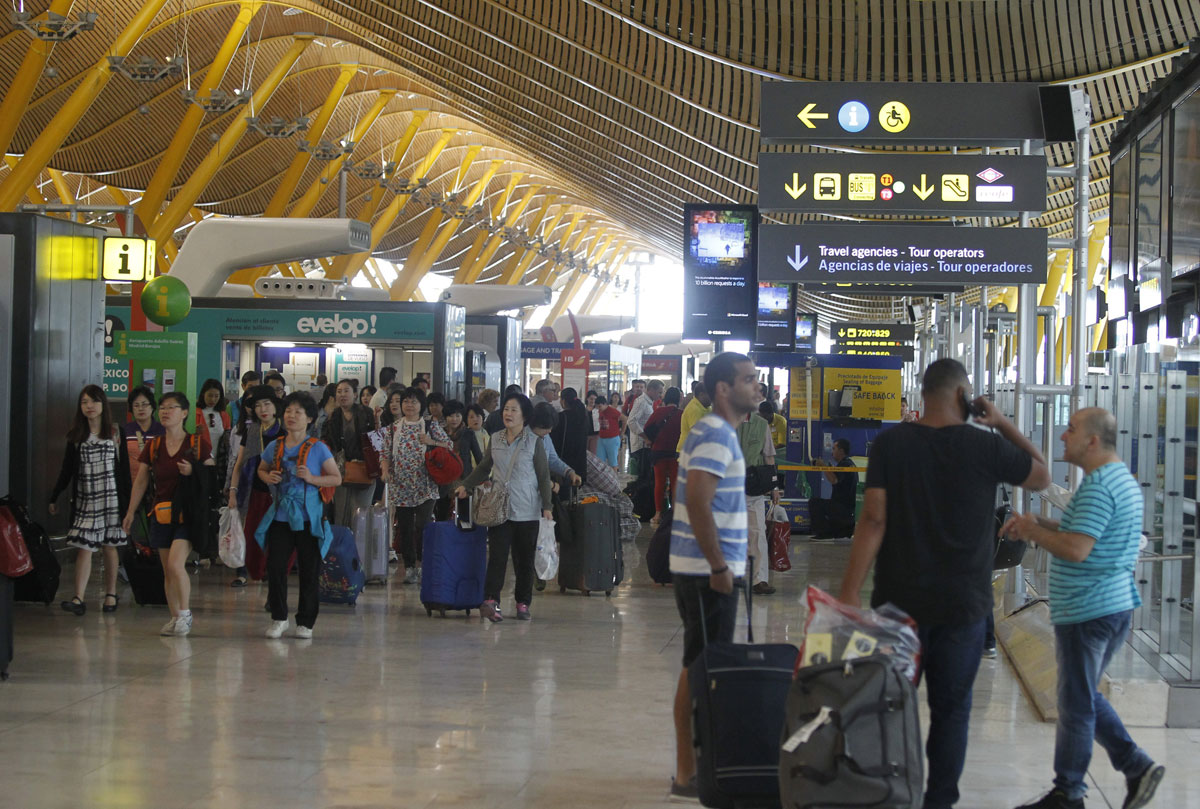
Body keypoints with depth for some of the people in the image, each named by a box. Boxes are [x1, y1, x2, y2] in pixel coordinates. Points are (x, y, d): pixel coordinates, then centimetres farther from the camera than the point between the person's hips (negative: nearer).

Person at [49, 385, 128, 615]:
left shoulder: (115, 434, 3)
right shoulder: (75, 436, 7)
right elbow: (67, 470, 12)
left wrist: (128, 499, 0)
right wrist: (54, 497, 11)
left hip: (111, 497, -1)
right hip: (85, 499, 1)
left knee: (109, 547, 5)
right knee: (84, 547, -6)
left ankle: (111, 594, 17)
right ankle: (79, 599, -12)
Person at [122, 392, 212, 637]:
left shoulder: (197, 444, -2)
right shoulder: (153, 446, 8)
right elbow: (141, 481, 12)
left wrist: (193, 472, -15)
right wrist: (130, 512, 10)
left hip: (188, 514, -4)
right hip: (162, 513, 5)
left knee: (175, 563, -18)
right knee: (167, 571, 7)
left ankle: (185, 613, -2)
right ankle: (175, 618, 16)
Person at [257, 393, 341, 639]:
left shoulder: (317, 448, -3)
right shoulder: (274, 447, 6)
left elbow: (336, 478, 0)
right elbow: (261, 469, 23)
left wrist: (311, 478, -15)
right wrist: (267, 477, 0)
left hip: (308, 518, -2)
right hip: (280, 515, 3)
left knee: (309, 571, 3)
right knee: (275, 567, -2)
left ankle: (305, 622, 14)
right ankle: (279, 618, 12)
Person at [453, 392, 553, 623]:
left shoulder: (534, 442, -1)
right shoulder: (495, 440, 8)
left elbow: (543, 475, 1)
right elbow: (484, 468, 20)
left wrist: (546, 506, -5)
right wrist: (465, 485, 9)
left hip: (527, 511, -2)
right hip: (499, 509, 2)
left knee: (524, 559, 4)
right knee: (497, 556, -9)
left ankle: (523, 604, 12)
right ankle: (491, 601, -19)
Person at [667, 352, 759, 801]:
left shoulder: (716, 432, 16)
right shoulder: (716, 436, -16)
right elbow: (697, 503, -25)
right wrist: (720, 567, -22)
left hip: (708, 570, 10)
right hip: (708, 573, -10)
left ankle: (694, 764, 24)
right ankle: (688, 774, -3)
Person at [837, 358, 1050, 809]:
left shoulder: (890, 443, -7)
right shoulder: (985, 447, -9)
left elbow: (874, 520, -11)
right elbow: (1042, 477, 8)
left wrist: (850, 591, -9)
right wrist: (1003, 425, 10)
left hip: (899, 601, 1)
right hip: (962, 603, -1)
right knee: (951, 710, 9)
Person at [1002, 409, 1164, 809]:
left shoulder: (1098, 487, -20)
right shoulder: (1123, 479, 14)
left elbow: (1075, 549, -27)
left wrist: (1033, 532, -11)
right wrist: (1039, 523, 12)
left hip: (1087, 611, -10)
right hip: (1115, 604, 10)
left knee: (1077, 705, 1)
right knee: (1085, 698, 20)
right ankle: (1136, 766, 14)